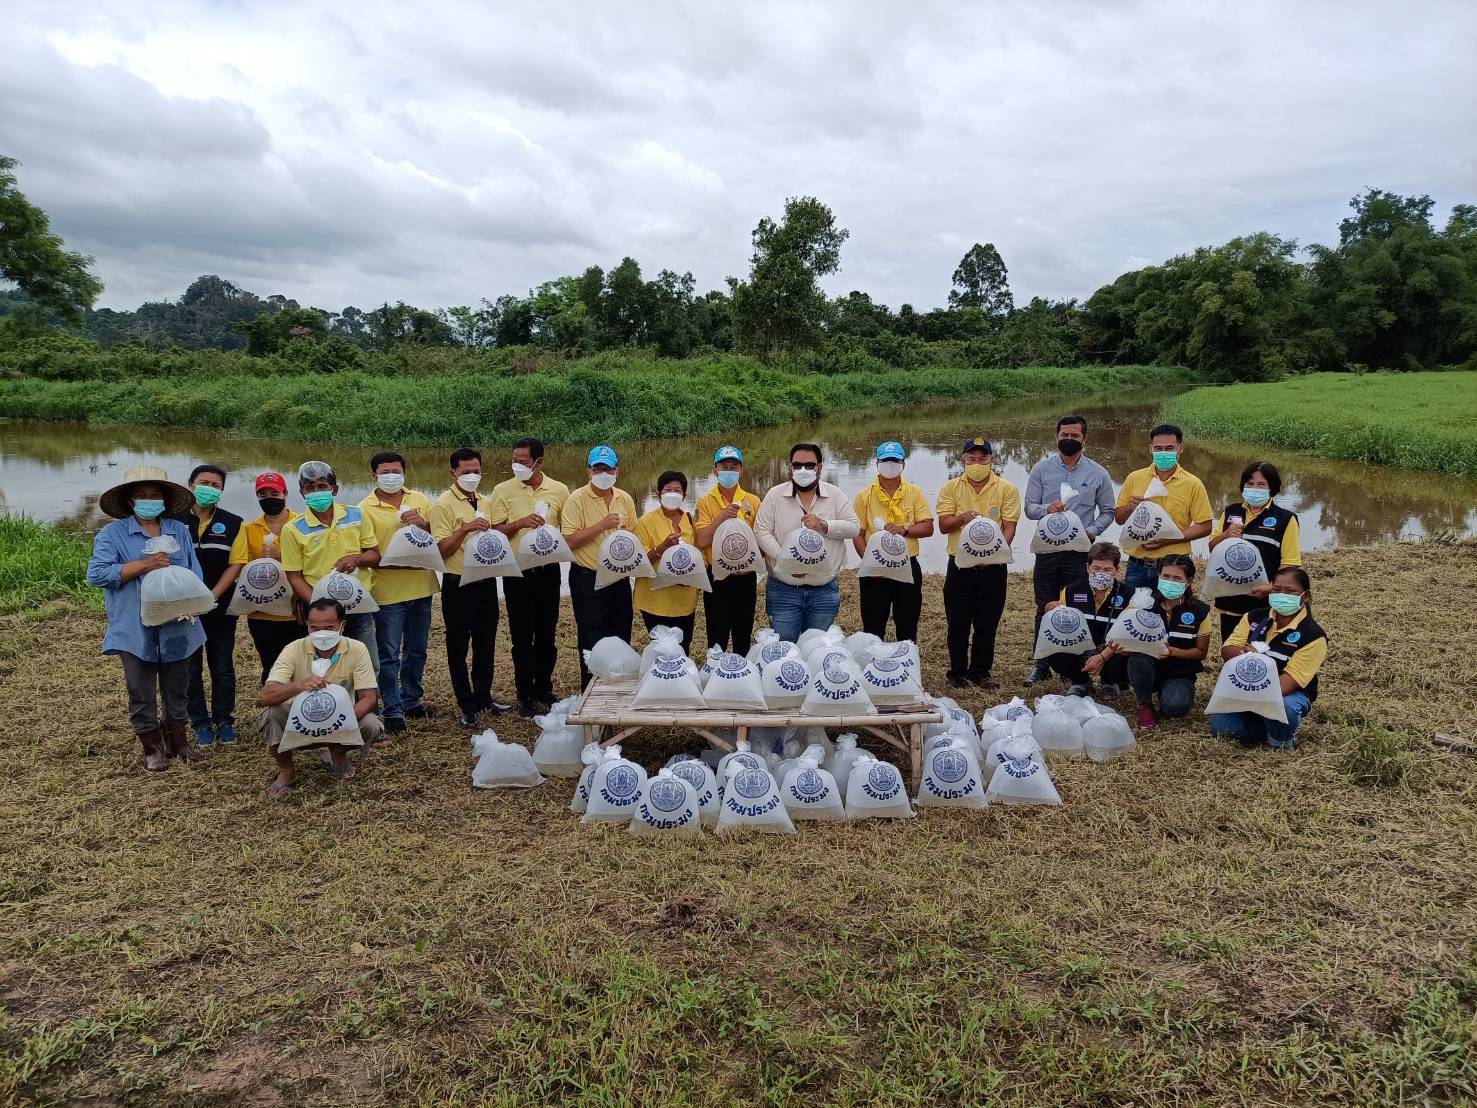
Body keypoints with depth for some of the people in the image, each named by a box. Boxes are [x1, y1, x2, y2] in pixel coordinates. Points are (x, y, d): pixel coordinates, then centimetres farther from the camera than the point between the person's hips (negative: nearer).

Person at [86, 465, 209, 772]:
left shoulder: (180, 531, 6)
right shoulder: (112, 534, -4)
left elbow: (195, 574, 3)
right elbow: (96, 574, -15)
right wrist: (143, 565, -21)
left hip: (176, 627, 3)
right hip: (136, 630, -3)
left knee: (177, 688, 15)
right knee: (142, 692, 6)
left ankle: (177, 739, 30)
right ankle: (151, 747, 20)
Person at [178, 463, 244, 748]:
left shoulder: (232, 523, 0)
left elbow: (235, 565, -4)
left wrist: (212, 596, -14)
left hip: (220, 608, 0)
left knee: (222, 667, 8)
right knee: (191, 668, 8)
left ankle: (224, 721, 21)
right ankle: (201, 723, 20)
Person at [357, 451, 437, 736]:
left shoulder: (419, 499, 6)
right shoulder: (365, 509, -6)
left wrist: (423, 524, -11)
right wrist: (394, 562, -23)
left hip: (421, 587, 5)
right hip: (388, 592, -4)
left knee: (416, 651, 17)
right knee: (389, 656, 1)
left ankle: (411, 700, 32)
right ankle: (393, 711, 9)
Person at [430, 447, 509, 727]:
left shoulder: (483, 502, 12)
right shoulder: (444, 505, -10)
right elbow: (441, 550, -16)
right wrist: (465, 529, -27)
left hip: (486, 582, 7)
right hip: (458, 585, -6)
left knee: (485, 644, 15)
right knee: (459, 648, 4)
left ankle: (484, 697, 29)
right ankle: (467, 705, 14)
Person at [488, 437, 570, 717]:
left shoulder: (560, 491, 1)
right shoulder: (503, 490, -1)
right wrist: (519, 523, -19)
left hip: (547, 571, 1)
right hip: (516, 573, -1)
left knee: (546, 636, 9)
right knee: (522, 638, 4)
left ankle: (544, 692, 24)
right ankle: (525, 696, 15)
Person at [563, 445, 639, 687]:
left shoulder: (625, 499, 6)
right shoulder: (577, 499, -9)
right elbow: (569, 541, -17)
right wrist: (602, 525, -22)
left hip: (619, 578, 5)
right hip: (588, 579, -5)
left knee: (621, 639, 12)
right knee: (592, 643, 0)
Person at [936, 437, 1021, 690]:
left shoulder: (1007, 489, 0)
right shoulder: (951, 488, 3)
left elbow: (1009, 527, -4)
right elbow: (943, 525, -2)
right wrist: (962, 518, -23)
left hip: (992, 566, 0)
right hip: (960, 565, 1)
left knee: (987, 624, 7)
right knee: (958, 623, 7)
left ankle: (980, 672, 20)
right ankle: (957, 672, 20)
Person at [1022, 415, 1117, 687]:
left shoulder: (1097, 474, 3)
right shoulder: (1041, 469, 3)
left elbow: (1107, 512, 9)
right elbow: (1030, 508, 0)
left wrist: (1092, 531, -10)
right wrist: (1048, 508, -21)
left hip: (1080, 552, -1)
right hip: (1047, 549, 1)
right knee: (1045, 609, 9)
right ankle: (1041, 664, 19)